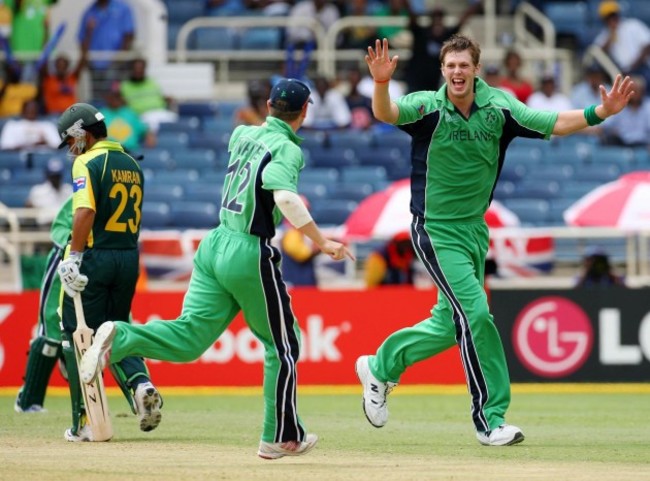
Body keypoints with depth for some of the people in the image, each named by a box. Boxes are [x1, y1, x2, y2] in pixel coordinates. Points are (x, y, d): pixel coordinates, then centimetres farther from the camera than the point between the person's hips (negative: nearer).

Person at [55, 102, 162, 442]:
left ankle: (85, 422, -2)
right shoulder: (132, 165, 15)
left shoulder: (87, 162, -9)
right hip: (129, 258, 7)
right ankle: (140, 382, -10)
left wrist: (74, 257, -22)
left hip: (93, 257, -7)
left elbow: (85, 212, -21)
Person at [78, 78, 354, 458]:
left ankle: (119, 338, -24)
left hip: (215, 244, 7)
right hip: (251, 255, -7)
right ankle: (281, 438, 15)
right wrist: (322, 242, -27)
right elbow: (284, 196, -28)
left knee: (188, 339, 0)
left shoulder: (244, 135, 12)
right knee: (283, 345, 10)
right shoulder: (288, 149, -10)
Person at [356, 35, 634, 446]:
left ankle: (380, 367, 37)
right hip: (436, 231, -6)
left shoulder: (497, 109, -4)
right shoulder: (428, 107, -15)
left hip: (475, 228, 6)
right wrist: (381, 84, -56)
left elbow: (554, 123, -10)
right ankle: (490, 419, -6)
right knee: (475, 313, -14)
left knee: (450, 324, 15)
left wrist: (601, 112, -25)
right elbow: (387, 113, -34)